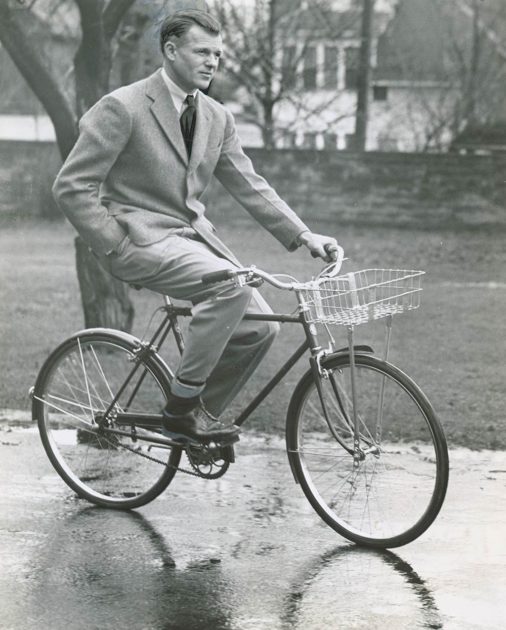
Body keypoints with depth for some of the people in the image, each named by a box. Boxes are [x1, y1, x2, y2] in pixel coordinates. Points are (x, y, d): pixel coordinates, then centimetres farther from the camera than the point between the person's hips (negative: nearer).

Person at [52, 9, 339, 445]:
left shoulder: (217, 118, 9)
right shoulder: (123, 108, -12)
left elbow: (249, 186, 9)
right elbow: (72, 187, -12)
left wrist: (303, 235, -3)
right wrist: (116, 248, -16)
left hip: (193, 232, 7)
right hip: (141, 234, -7)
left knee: (260, 326, -7)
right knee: (231, 285, -29)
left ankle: (199, 416, 10)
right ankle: (182, 405, -17)